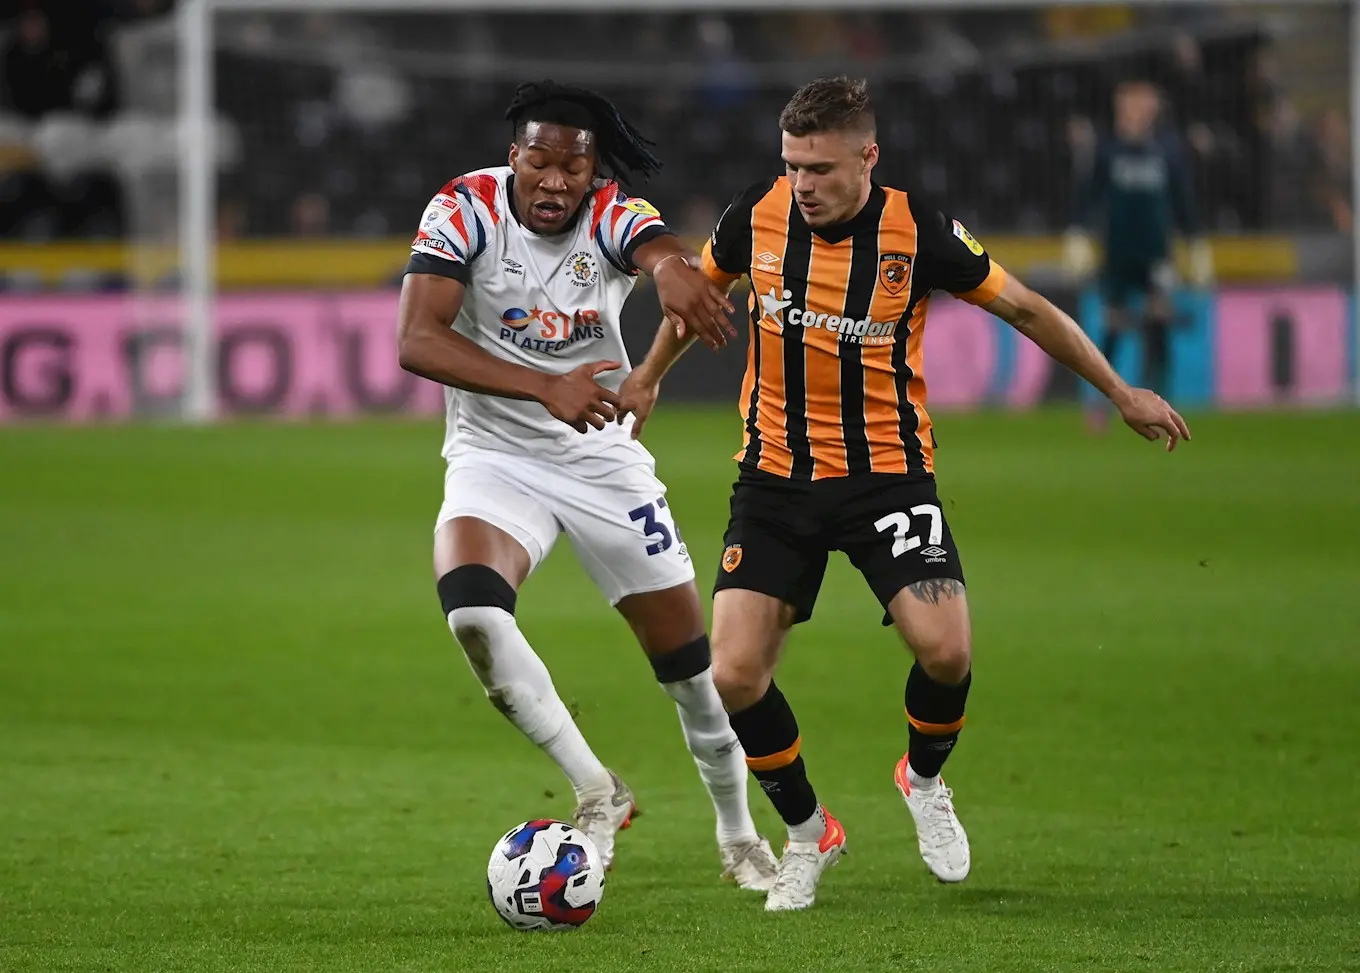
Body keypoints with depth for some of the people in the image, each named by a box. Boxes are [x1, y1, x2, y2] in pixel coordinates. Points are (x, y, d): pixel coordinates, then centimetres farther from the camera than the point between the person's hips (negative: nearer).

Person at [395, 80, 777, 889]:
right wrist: (546, 388, -39)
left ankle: (739, 834, 32)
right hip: (496, 455, -1)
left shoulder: (614, 217, -16)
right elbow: (418, 341, -28)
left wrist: (673, 270, -66)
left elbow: (662, 249, -40)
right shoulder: (466, 210, -17)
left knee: (690, 661, 5)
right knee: (472, 608, -30)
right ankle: (596, 791, -13)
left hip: (603, 459, 1)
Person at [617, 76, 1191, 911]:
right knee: (735, 677, -9)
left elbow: (1024, 308, -1)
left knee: (945, 649, -21)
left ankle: (925, 779, 14)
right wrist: (650, 377, 27)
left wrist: (1124, 394, 5)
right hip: (776, 474, 2)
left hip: (887, 471, -2)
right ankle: (808, 832, 16)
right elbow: (702, 286, 15)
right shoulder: (759, 214, -9)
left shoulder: (918, 231, -15)